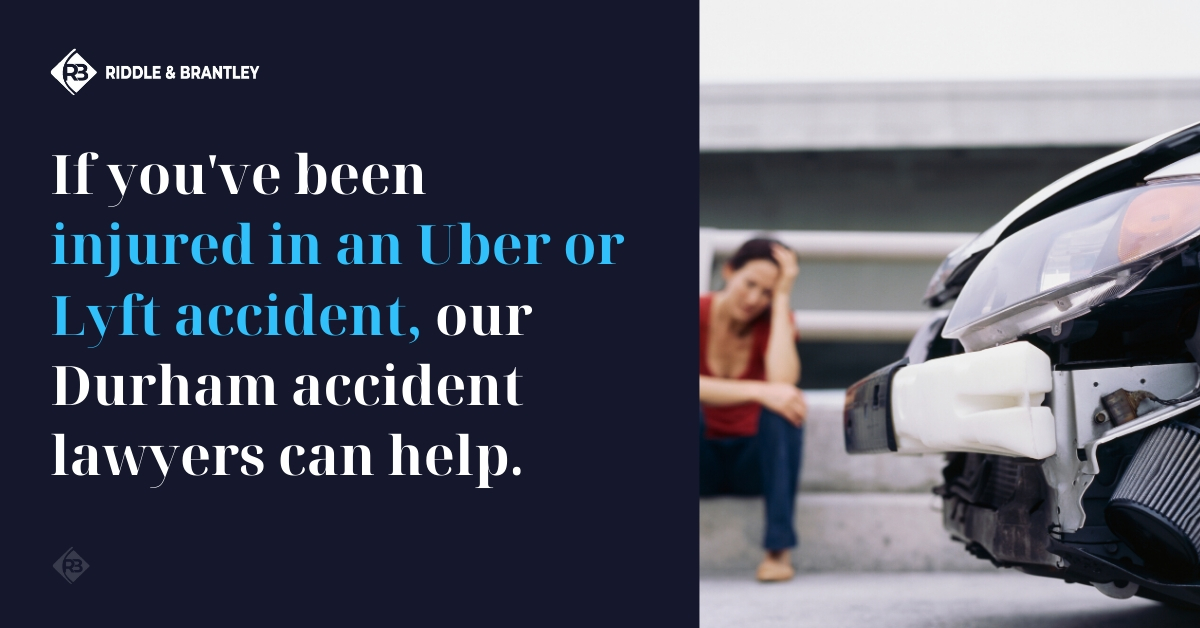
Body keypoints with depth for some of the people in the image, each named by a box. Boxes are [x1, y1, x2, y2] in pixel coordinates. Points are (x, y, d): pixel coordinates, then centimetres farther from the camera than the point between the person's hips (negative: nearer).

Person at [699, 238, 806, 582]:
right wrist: (757, 391, -41)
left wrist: (782, 299, -23)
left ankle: (779, 547, -30)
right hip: (703, 461, -1)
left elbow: (783, 381, -28)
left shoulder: (773, 320, -7)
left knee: (784, 403, -29)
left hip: (754, 462, 1)